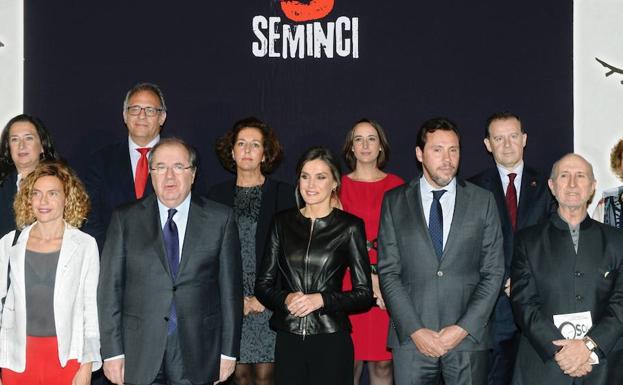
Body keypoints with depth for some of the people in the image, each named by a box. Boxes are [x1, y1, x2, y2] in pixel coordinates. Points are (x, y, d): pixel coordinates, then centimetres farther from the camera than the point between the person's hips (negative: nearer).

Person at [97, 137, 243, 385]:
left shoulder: (220, 219, 3)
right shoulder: (125, 219, 4)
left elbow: (231, 287, 2)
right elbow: (110, 288, 2)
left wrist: (229, 351, 0)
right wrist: (112, 352, -3)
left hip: (198, 354, 0)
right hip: (139, 355, 0)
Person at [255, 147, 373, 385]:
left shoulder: (350, 226, 0)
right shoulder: (283, 222, 8)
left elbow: (364, 295, 0)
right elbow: (262, 285, 9)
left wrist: (322, 300, -14)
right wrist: (286, 299, -10)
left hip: (331, 340, -2)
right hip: (288, 340, 2)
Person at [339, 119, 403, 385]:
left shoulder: (396, 186, 8)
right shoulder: (340, 186, 6)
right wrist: (369, 276, -10)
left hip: (388, 285, 1)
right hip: (349, 285, -1)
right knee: (350, 363, -1)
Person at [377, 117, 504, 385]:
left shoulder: (483, 201, 5)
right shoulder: (394, 201, 5)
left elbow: (493, 272, 3)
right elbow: (388, 272, 1)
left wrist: (464, 328, -7)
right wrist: (415, 330, -8)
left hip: (469, 336, 0)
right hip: (411, 338, 0)